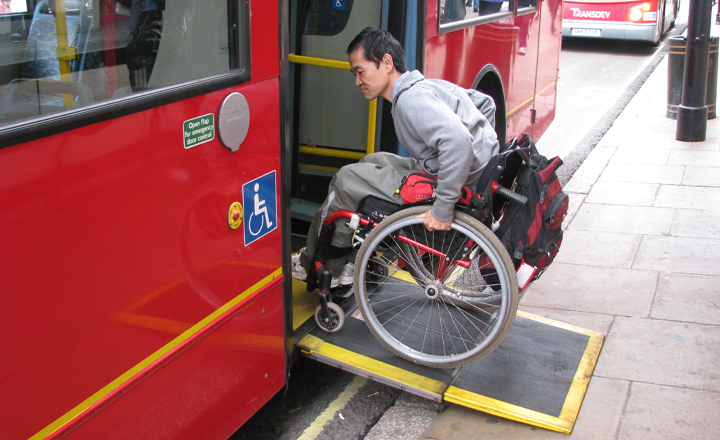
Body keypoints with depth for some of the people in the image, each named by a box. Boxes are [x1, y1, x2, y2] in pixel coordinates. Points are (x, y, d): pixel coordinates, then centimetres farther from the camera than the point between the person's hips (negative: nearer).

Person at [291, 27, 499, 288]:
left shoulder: (411, 99, -20)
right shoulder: (429, 85, 12)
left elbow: (457, 141, -35)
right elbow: (484, 103, 24)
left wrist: (443, 207, -31)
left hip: (463, 185, -11)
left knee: (347, 180, -4)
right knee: (373, 162, 22)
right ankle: (356, 264, 23)